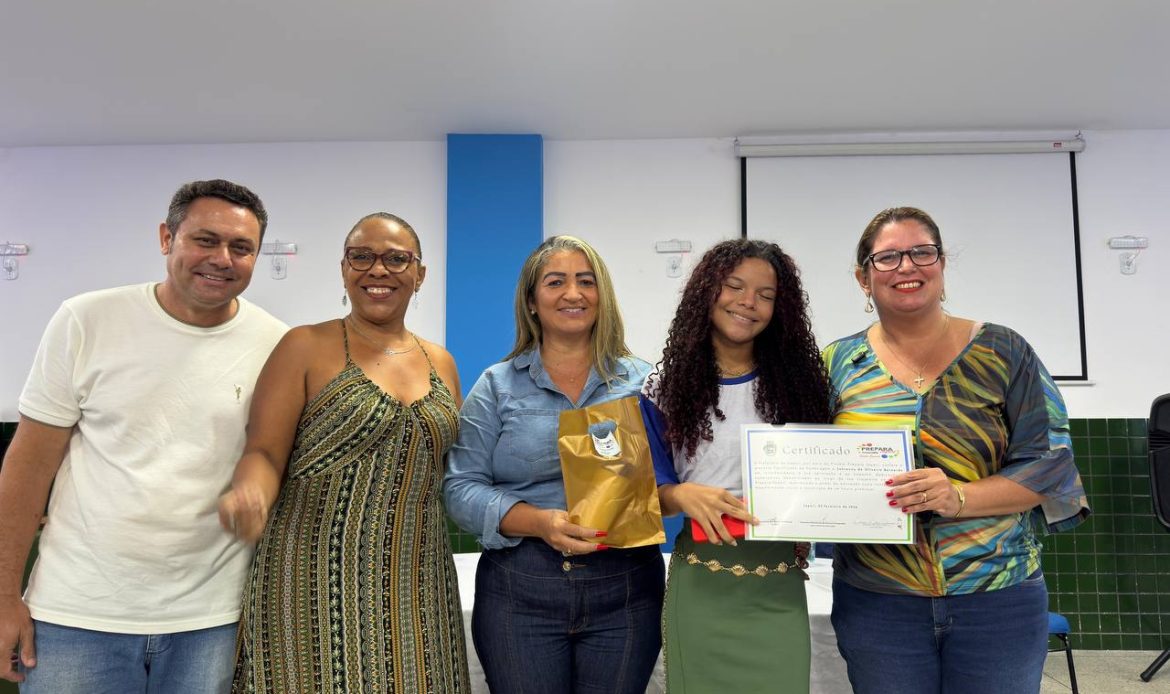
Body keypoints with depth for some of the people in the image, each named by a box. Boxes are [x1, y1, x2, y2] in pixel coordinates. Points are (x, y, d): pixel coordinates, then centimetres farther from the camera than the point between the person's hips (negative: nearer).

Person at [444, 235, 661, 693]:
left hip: (625, 591, 1)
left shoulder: (642, 382, 6)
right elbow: (462, 488, -2)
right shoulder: (497, 386, 3)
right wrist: (539, 522, -18)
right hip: (519, 590, -1)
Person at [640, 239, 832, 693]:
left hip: (779, 586, 1)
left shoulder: (798, 379, 2)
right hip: (699, 585, -1)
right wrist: (682, 495, -23)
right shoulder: (667, 387, -2)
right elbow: (648, 486, -3)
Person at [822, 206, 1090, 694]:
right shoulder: (838, 365, 2)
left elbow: (1050, 463, -5)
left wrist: (958, 498, -20)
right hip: (875, 603, 1)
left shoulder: (1001, 352, -1)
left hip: (1000, 599, 0)